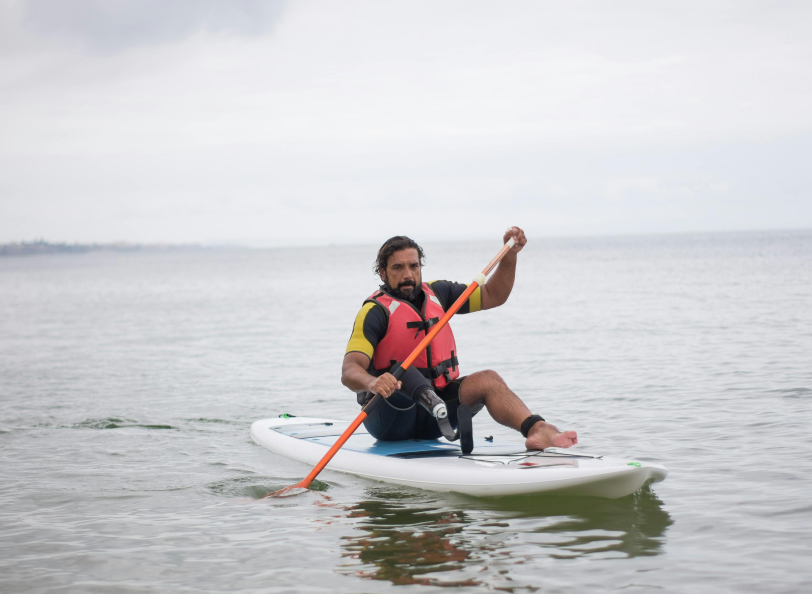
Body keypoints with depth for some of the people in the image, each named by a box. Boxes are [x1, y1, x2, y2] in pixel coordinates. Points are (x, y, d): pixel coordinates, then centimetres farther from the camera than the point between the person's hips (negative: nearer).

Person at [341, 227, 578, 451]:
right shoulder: (376, 311, -11)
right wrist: (372, 383, -47)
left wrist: (510, 254, 2)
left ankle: (537, 429, -44)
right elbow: (349, 371, -25)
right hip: (388, 415, -5)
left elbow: (493, 296, 17)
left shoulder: (435, 294, 10)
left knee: (487, 379, -19)